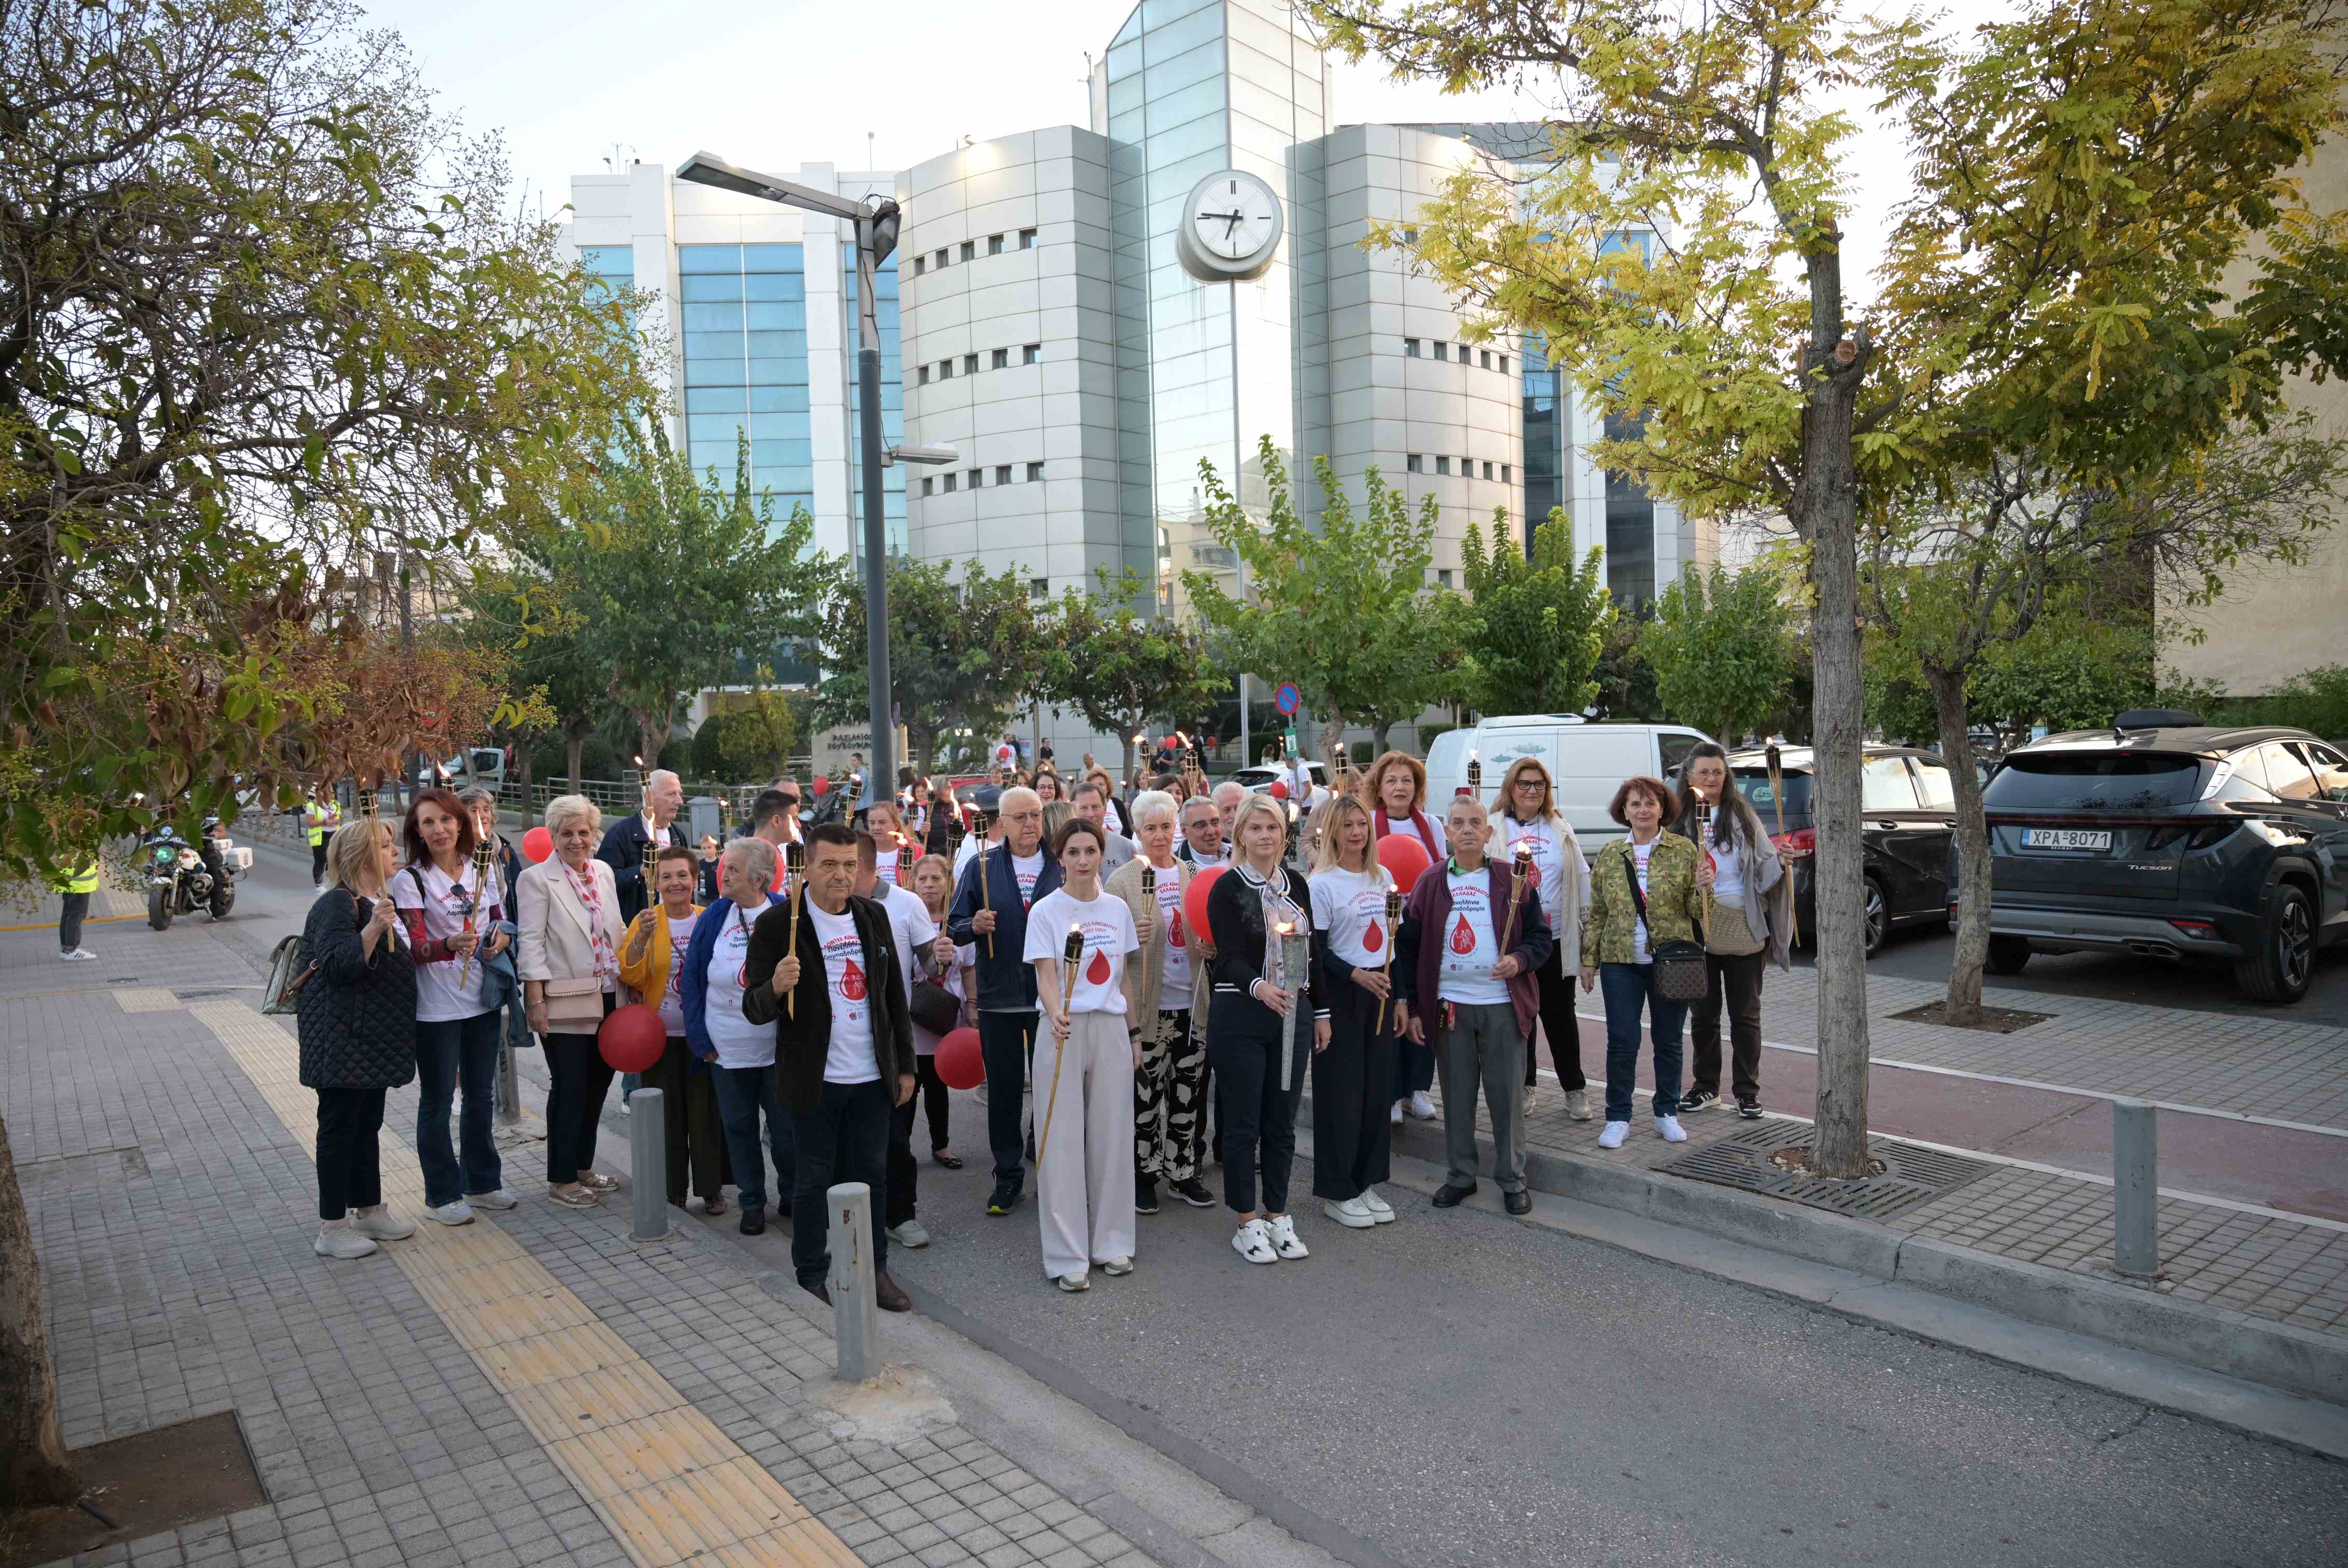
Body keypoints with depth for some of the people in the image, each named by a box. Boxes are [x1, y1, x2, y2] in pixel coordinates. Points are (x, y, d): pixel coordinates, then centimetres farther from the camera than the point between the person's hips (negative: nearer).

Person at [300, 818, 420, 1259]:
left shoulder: (378, 900, 15)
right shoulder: (337, 904, -16)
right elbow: (338, 965, -26)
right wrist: (375, 927, -36)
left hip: (374, 1036, 10)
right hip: (342, 1038, -10)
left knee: (368, 1123, 16)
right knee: (339, 1125, -2)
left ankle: (370, 1210, 26)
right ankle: (331, 1229, 6)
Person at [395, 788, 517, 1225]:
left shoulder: (483, 869, 6)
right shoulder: (410, 880, -8)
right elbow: (415, 948, -15)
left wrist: (503, 936, -6)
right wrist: (450, 945, -35)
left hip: (484, 999, 5)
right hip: (437, 1005, -5)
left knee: (481, 1093, 15)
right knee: (438, 1100, 5)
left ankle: (482, 1182, 29)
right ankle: (442, 1194, 17)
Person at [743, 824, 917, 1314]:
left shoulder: (873, 916, 5)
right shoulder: (777, 923, -10)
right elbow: (754, 1010, -10)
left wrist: (905, 1065, 11)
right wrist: (776, 986, -33)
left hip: (872, 1076, 4)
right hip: (815, 1079, -4)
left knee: (872, 1174, 12)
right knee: (814, 1180, 7)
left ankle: (874, 1269, 26)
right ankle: (812, 1277, 22)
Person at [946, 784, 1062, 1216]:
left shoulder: (1062, 866, 4)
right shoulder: (981, 867, 3)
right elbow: (954, 928, 5)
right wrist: (974, 926, -16)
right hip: (999, 998, 0)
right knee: (1003, 1089, 7)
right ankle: (1008, 1176, 20)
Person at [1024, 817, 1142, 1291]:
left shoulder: (1118, 909, 8)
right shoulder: (1045, 911, -5)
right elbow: (1046, 976, -13)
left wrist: (1135, 1033, 14)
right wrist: (1056, 1015, -32)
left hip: (1112, 1029, 4)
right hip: (1064, 1031, -4)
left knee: (1112, 1137, 8)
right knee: (1063, 1142, -1)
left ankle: (1111, 1243, 21)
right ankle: (1067, 1256, 8)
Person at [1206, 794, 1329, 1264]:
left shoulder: (1295, 885, 10)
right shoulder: (1227, 887, -7)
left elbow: (1309, 953, 15)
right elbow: (1229, 958, -17)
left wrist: (1320, 1012, 13)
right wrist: (1259, 987, -35)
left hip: (1291, 1014, 5)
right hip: (1240, 1017, -5)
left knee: (1282, 1121, 11)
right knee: (1243, 1123, 3)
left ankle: (1277, 1215, 24)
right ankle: (1247, 1222, 15)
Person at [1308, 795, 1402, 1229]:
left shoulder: (1384, 877, 10)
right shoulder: (1323, 883, -8)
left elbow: (1392, 938, 15)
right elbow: (1316, 948, -11)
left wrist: (1398, 998, 13)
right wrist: (1356, 974, -23)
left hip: (1380, 990, 6)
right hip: (1341, 995, -6)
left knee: (1379, 1089, 9)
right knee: (1342, 1092, -1)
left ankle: (1366, 1184, 21)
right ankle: (1337, 1192, 10)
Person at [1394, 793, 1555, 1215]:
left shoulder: (1512, 880, 1)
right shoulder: (1429, 883, 3)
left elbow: (1541, 937, 5)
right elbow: (1408, 947, 5)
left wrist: (1520, 960, -16)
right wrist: (1409, 1006, 1)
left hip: (1504, 1004, -1)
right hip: (1449, 1005, 1)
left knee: (1507, 1095, 5)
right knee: (1457, 1095, 9)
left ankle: (1512, 1179, 19)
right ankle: (1461, 1175, 24)